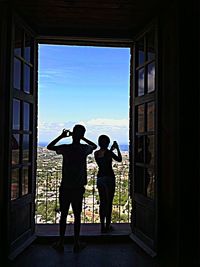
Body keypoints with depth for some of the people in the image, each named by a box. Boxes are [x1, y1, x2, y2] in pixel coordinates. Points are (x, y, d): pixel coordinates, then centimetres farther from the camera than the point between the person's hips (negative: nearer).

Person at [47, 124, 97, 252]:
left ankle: (61, 243, 18)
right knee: (77, 215, 9)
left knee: (63, 215, 9)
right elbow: (95, 146, 20)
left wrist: (61, 136, 11)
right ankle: (76, 243, 17)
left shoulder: (65, 148, -8)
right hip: (78, 188, 1)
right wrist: (82, 138, 16)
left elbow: (49, 147, 9)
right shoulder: (85, 149, -4)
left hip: (65, 187, -1)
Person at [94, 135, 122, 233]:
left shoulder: (96, 153, 5)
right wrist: (117, 148, 5)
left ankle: (103, 226, 16)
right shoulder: (108, 152, -13)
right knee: (109, 202, 3)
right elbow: (119, 159, -2)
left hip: (100, 178, 6)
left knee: (102, 202, 11)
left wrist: (112, 149, 22)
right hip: (109, 177, -6)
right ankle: (107, 226, 8)